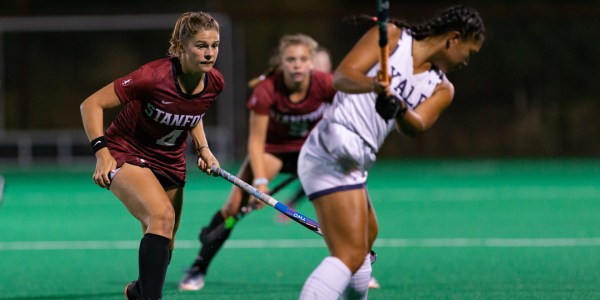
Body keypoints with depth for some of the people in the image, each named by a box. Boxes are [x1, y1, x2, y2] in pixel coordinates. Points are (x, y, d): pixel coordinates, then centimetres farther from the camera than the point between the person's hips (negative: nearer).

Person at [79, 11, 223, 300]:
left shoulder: (214, 83, -10)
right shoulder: (154, 76, -29)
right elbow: (91, 104, -23)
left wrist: (203, 149, 1)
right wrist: (102, 152, -31)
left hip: (170, 162, 7)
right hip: (126, 154, -6)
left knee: (163, 244, 13)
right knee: (162, 215, -32)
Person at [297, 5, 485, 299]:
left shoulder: (442, 89, 14)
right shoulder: (391, 37, -1)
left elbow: (416, 126, -7)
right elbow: (341, 76, -14)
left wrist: (400, 109, -30)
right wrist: (373, 84, -35)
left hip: (352, 165, 9)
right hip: (331, 154, -9)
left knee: (367, 237, 30)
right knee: (350, 256, -20)